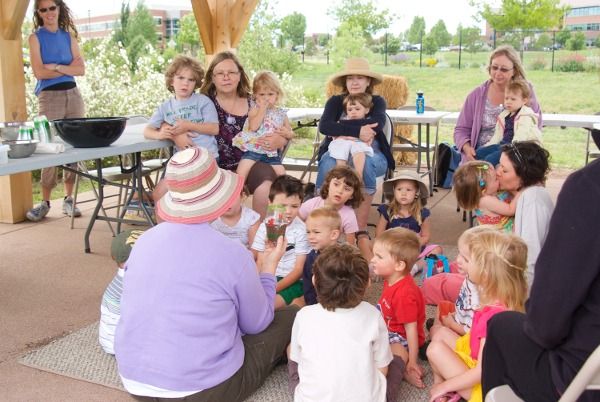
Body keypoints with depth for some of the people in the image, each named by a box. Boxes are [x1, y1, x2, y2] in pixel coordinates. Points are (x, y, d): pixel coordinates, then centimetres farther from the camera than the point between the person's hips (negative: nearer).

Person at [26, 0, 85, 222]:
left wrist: (56, 66, -9)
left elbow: (81, 69, 3)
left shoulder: (69, 36, 13)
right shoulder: (36, 37, 3)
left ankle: (69, 199, 7)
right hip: (49, 96, -4)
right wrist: (68, 67, -3)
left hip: (73, 94, 4)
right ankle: (45, 202, 0)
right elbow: (39, 72, -8)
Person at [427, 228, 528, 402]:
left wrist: (444, 386, -17)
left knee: (436, 349, -15)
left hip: (481, 386, -9)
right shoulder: (497, 299, -9)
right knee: (441, 333, 13)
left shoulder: (494, 316, -34)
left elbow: (483, 371, -28)